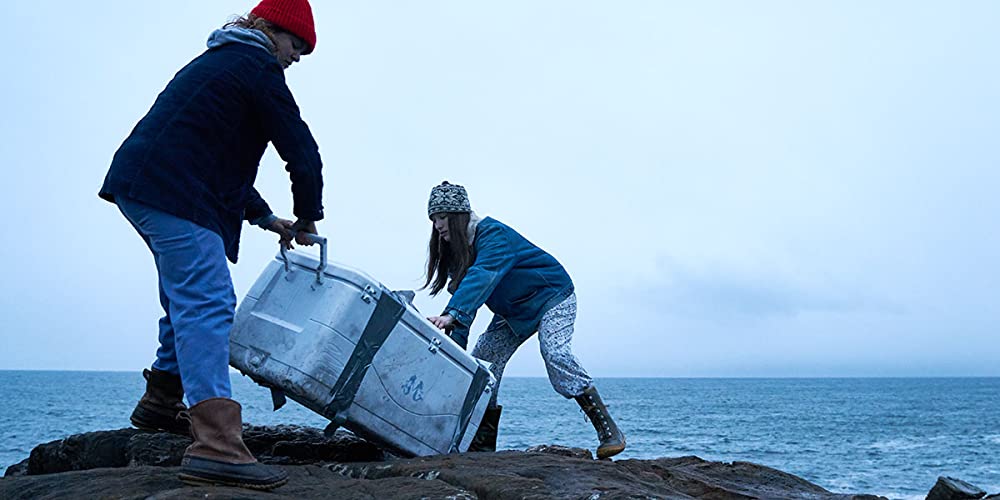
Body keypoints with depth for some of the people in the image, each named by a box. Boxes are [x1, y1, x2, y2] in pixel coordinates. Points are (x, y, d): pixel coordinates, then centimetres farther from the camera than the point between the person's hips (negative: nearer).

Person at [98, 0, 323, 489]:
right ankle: (216, 445, -27)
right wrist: (307, 219, 7)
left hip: (139, 184, 11)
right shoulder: (259, 66, -2)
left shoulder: (219, 60, 29)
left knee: (187, 296, 22)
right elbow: (301, 152, -7)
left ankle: (161, 402, 35)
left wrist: (265, 218, 25)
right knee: (207, 304, -18)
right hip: (174, 193, -11)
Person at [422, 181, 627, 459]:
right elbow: (464, 298, -4)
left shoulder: (493, 235, -28)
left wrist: (451, 315, -58)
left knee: (556, 355, -30)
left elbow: (481, 278, -45)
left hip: (552, 297, -9)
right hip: (513, 311, 9)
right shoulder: (457, 249, -2)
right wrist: (455, 344, -17)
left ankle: (608, 431, -23)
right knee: (482, 364, -3)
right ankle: (483, 445, 3)